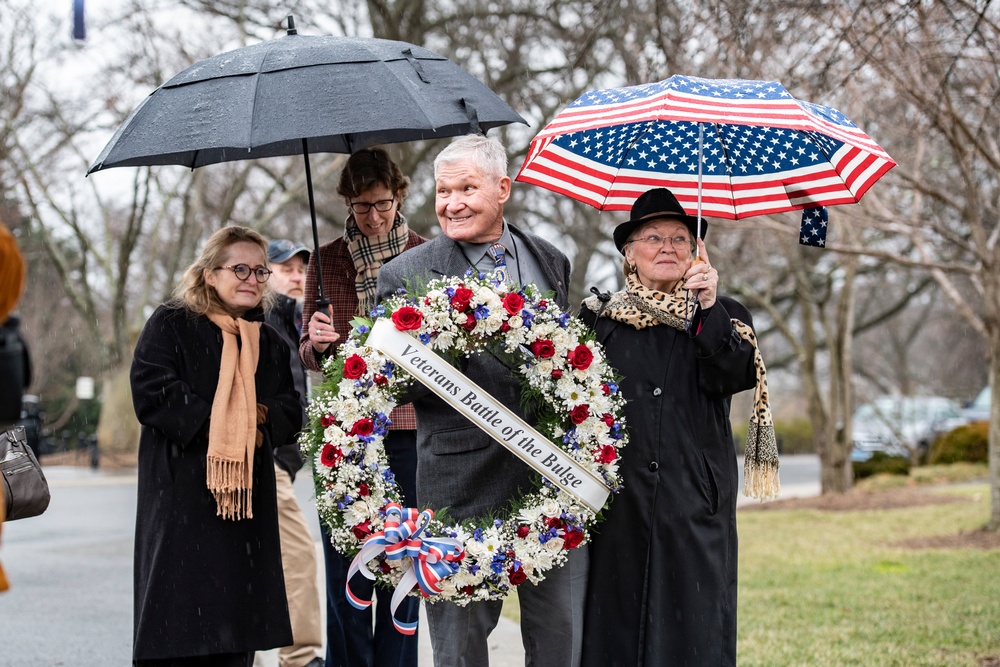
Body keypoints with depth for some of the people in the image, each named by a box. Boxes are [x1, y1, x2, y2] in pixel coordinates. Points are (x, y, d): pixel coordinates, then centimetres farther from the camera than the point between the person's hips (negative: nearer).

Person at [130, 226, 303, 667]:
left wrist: (261, 418, -9)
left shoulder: (269, 343, 18)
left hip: (247, 497, 5)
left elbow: (290, 413, 12)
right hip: (183, 494, -5)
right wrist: (215, 424, -13)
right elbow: (152, 395, -11)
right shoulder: (170, 325, 1)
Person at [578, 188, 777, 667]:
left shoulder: (723, 316, 12)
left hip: (695, 503, 0)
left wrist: (709, 309, -15)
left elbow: (737, 376, -6)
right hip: (619, 503, 0)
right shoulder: (599, 317, 11)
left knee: (693, 628, -3)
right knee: (617, 623, -1)